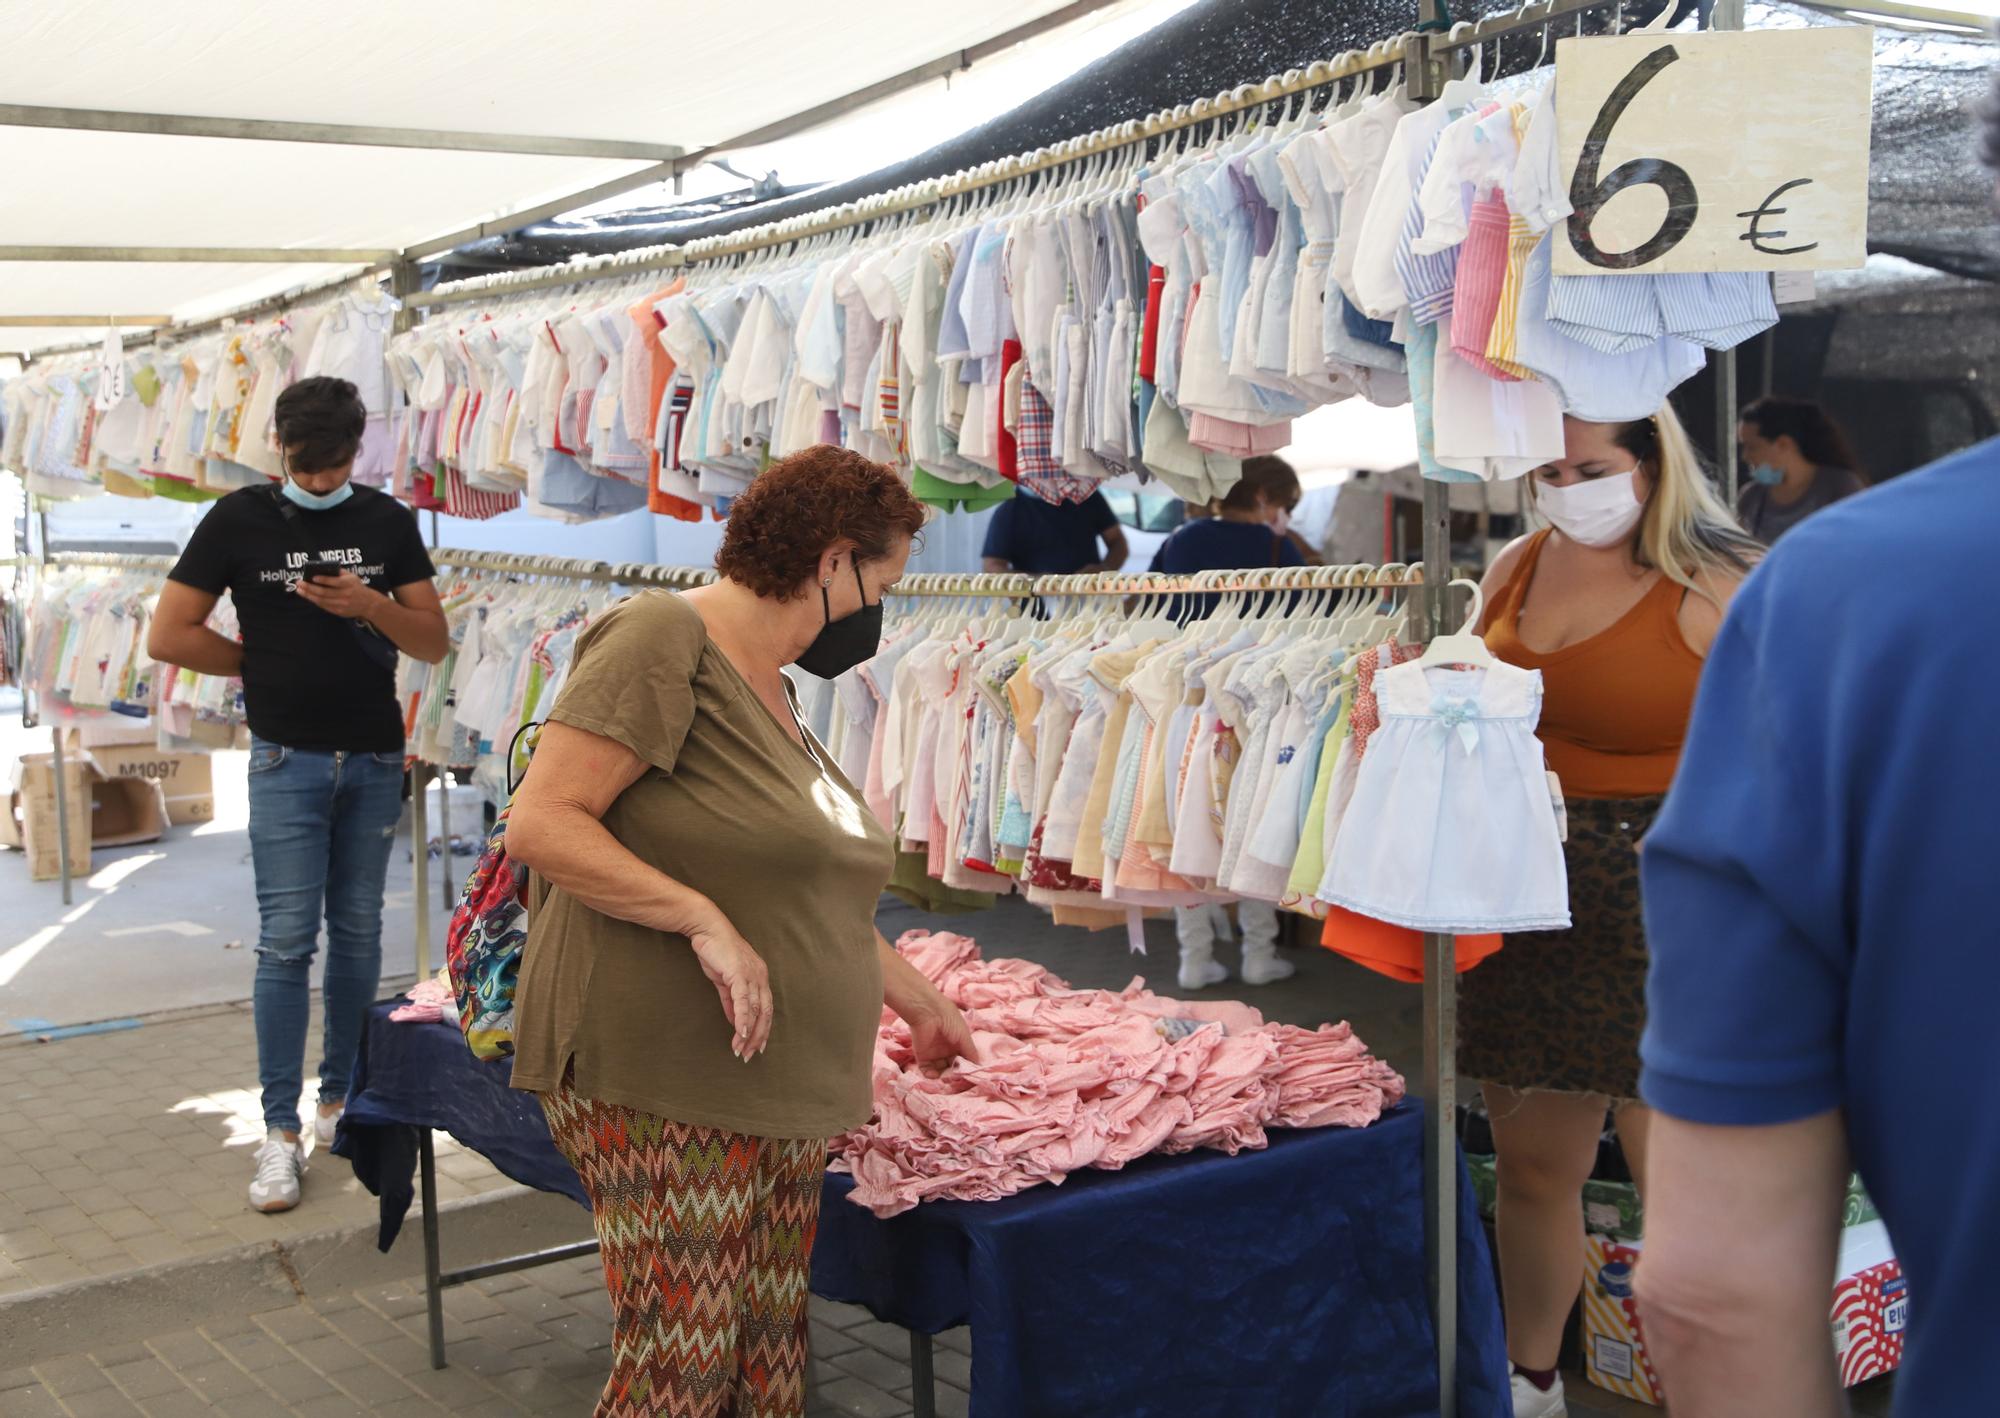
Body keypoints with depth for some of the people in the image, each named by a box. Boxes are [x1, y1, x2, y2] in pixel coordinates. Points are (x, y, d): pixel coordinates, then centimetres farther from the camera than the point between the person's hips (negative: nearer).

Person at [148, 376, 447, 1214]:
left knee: (357, 934, 8)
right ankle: (281, 1130, 2)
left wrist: (372, 606, -16)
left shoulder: (387, 522, 4)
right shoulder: (240, 519, -3)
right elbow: (168, 637, -4)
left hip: (375, 760, 3)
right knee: (286, 941, -4)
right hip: (289, 761, -2)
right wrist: (266, 663, -1)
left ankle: (338, 1098, 21)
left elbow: (436, 644, 1)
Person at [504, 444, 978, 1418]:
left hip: (781, 1097, 9)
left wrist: (918, 1000, 32)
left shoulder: (772, 691, 17)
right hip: (659, 1090, -9)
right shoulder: (663, 639, -11)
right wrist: (704, 920, -23)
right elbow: (540, 825, -18)